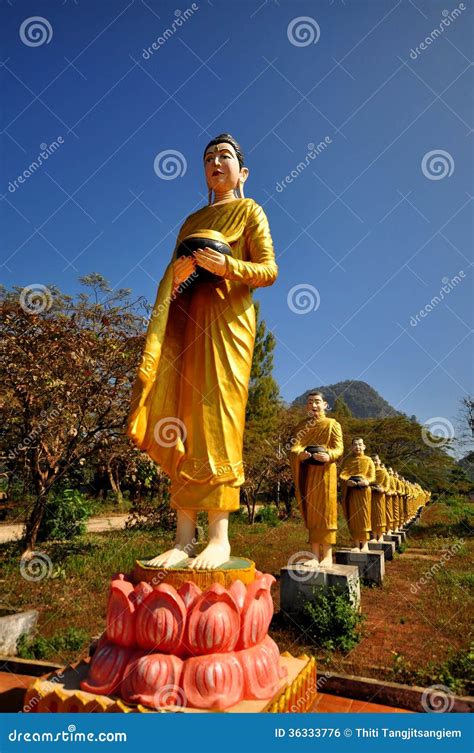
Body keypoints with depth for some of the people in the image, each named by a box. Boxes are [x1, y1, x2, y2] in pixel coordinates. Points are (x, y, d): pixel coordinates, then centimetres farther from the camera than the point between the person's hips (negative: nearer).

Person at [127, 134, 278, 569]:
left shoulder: (249, 211, 13)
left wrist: (226, 266, -14)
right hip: (186, 319, 5)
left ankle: (220, 537, -12)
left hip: (226, 317, -5)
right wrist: (177, 273, -1)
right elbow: (173, 274, 22)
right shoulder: (192, 220, 28)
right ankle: (184, 538, -4)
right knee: (181, 424, -6)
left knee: (217, 417, -14)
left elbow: (269, 270, 2)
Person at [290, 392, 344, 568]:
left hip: (325, 471, -4)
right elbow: (294, 447, 1)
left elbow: (339, 448, -5)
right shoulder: (301, 426, 14)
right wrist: (300, 454, -22)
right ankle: (315, 555, 9)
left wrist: (329, 456, -27)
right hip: (306, 472, 4)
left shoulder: (332, 424, 3)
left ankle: (327, 555, 1)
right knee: (311, 512, 4)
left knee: (325, 511, -4)